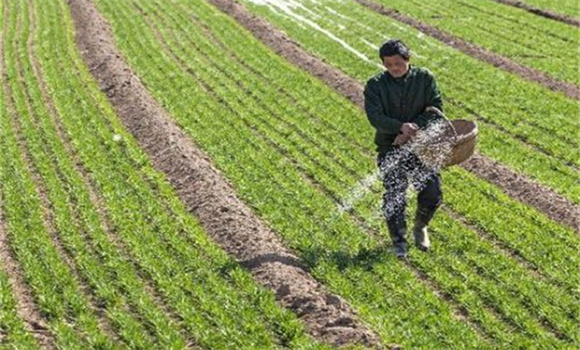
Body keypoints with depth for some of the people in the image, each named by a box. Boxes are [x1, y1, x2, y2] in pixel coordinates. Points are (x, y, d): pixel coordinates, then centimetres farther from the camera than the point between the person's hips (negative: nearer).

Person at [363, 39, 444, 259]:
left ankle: (420, 228, 28)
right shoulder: (375, 85, -5)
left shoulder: (425, 78, -1)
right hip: (390, 149, -1)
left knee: (432, 195, -2)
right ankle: (399, 241, 18)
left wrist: (413, 129, -20)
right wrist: (401, 127, -33)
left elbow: (436, 110, -7)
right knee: (394, 198, -2)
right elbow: (375, 117, -17)